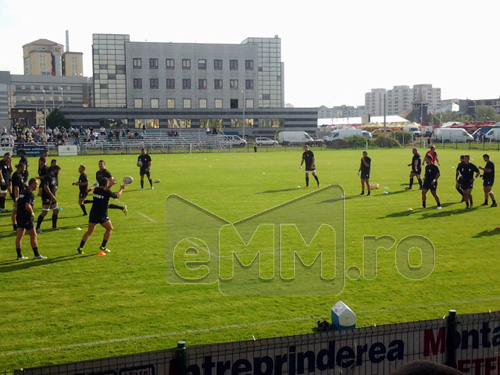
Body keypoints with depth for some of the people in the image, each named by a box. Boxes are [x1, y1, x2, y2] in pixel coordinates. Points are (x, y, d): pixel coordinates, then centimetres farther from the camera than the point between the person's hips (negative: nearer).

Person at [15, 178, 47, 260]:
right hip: (27, 218, -8)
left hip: (19, 216, 8)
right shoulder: (30, 194, -15)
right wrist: (32, 213, -11)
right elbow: (27, 206, -28)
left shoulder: (22, 192, 13)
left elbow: (17, 203, 19)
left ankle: (19, 255, 11)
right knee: (33, 235, 2)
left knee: (19, 236, 8)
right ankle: (36, 255, 8)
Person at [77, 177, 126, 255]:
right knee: (110, 229, 17)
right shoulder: (107, 192, -13)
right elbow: (118, 195, 4)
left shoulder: (96, 190, 3)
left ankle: (80, 247, 5)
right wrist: (121, 189, 22)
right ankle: (103, 246, 15)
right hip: (102, 216, -5)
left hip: (93, 214, 5)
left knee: (89, 232, 14)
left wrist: (110, 185, 23)